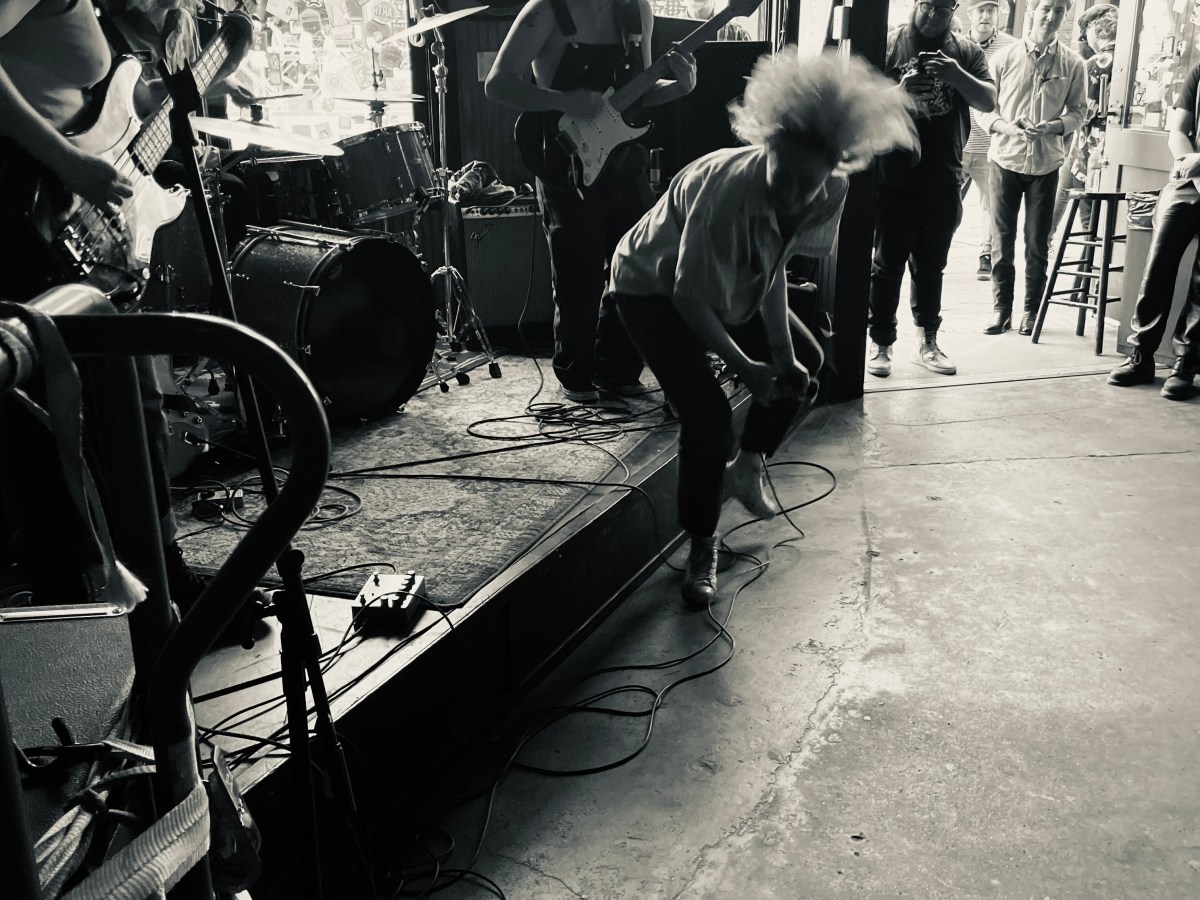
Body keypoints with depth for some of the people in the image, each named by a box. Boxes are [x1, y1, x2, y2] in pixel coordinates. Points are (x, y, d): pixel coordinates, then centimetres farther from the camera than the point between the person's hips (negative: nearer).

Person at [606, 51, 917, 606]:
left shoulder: (829, 193, -20)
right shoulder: (726, 190, -39)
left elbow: (773, 267, -7)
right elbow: (690, 297, -29)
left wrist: (782, 351, -14)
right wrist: (744, 366, -27)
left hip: (730, 286, 7)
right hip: (652, 288, -7)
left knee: (802, 362, 15)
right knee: (707, 414, -20)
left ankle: (748, 465, 33)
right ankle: (701, 548, 1)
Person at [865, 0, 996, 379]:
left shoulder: (967, 51, 7)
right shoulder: (889, 45, -1)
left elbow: (988, 100, -3)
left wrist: (956, 75, -21)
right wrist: (899, 92, -25)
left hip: (943, 181, 3)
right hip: (894, 178, -3)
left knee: (931, 266, 11)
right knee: (888, 265, 2)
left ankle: (927, 343, 20)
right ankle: (880, 344, 10)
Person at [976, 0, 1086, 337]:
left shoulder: (1072, 64, 1)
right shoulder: (1005, 57, -1)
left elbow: (1078, 111, 6)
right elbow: (984, 108, 1)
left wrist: (1052, 126, -14)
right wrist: (1007, 127, -17)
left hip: (1045, 164, 0)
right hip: (1006, 159, 0)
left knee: (1037, 242, 4)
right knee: (1003, 238, 3)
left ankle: (1032, 310, 16)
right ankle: (1001, 308, 13)